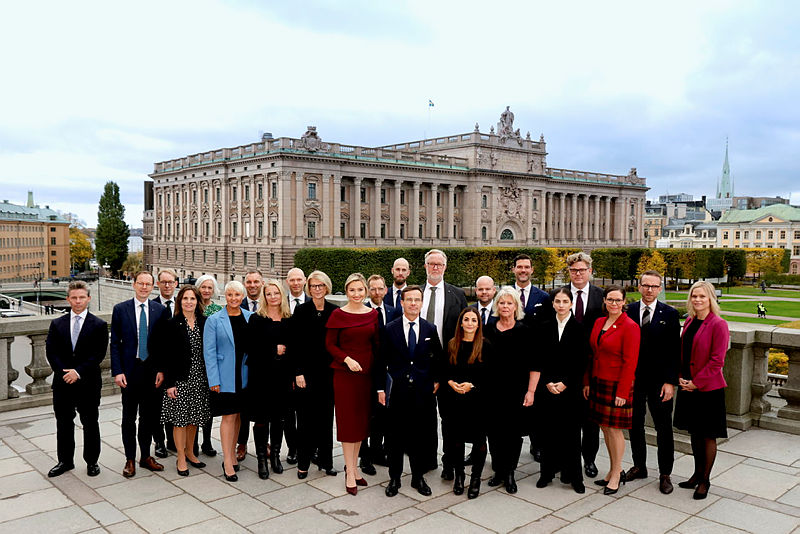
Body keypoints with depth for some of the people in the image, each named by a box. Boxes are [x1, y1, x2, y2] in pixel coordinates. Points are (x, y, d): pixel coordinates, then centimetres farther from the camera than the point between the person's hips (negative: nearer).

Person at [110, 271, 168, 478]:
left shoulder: (160, 310, 2)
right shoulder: (120, 309, -1)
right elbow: (115, 343, -1)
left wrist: (161, 370, -3)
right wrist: (117, 371, -8)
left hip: (152, 370, 1)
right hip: (130, 369, -1)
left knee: (149, 416, 11)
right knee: (129, 417, 7)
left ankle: (146, 456, 25)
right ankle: (130, 459, 18)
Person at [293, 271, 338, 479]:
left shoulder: (334, 311, 5)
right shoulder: (301, 310, -1)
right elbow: (295, 343, -4)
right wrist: (298, 372, -10)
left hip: (328, 372, 2)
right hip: (307, 372, -2)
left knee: (326, 417, 9)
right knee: (306, 418, 3)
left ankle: (325, 461, 20)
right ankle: (303, 463, 15)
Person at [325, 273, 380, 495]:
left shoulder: (373, 314, 5)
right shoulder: (338, 314, -5)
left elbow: (376, 344, 9)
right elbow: (330, 344, -4)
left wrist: (380, 373, 1)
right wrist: (347, 359, -17)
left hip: (367, 372, 4)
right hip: (344, 372, -4)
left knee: (362, 420, 10)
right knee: (347, 420, 0)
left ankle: (353, 467, 24)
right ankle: (350, 473, 8)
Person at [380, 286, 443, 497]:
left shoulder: (430, 329, 4)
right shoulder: (390, 329, 0)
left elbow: (438, 358, 13)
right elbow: (382, 361, 1)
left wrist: (436, 380, 6)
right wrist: (381, 388, -2)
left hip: (423, 391, 1)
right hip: (397, 390, -1)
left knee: (421, 435, 8)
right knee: (395, 436, 7)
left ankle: (418, 477, 25)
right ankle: (394, 478, 22)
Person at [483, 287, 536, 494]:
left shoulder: (525, 331, -3)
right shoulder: (488, 331, 5)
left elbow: (534, 365, -3)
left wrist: (531, 391, -9)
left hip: (516, 391, -2)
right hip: (492, 391, 2)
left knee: (514, 432, 4)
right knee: (494, 432, 6)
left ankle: (510, 473, 19)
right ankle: (499, 471, 22)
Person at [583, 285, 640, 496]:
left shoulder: (630, 326, -12)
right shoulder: (599, 322, 9)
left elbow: (630, 362, -14)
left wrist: (622, 392, -16)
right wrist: (587, 382, 9)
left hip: (617, 385, -7)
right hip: (598, 383, 7)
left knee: (614, 428, 0)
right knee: (604, 427, 12)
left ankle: (616, 476, 15)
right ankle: (615, 470, 27)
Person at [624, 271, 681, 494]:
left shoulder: (670, 314, -3)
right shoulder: (628, 311, 1)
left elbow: (675, 351, -4)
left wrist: (670, 382, -10)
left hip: (659, 381, -2)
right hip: (633, 378, 2)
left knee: (664, 428, 7)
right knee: (635, 425, 13)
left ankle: (665, 474, 20)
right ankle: (639, 467, 30)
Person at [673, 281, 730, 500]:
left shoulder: (718, 325, -13)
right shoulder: (689, 322, 8)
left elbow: (717, 361, -16)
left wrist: (696, 382, -15)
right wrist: (681, 377, 2)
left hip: (708, 388, -6)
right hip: (688, 386, 7)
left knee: (708, 435, 5)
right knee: (694, 432, 16)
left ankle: (705, 480, 17)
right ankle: (697, 474, 29)